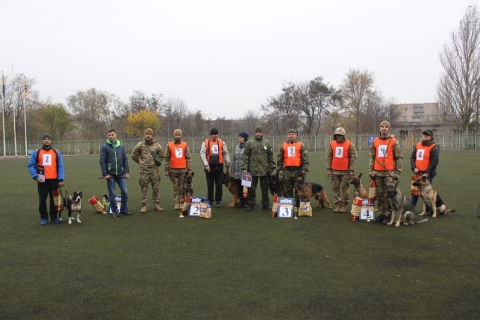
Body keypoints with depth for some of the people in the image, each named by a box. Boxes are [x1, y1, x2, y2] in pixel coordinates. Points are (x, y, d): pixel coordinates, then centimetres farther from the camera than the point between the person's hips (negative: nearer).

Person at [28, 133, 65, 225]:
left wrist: (61, 179, -6)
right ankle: (44, 218, 14)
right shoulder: (36, 152, 4)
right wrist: (35, 176, -10)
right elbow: (31, 165, 3)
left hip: (54, 180, 1)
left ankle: (54, 216, 19)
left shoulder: (56, 152, 5)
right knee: (42, 199, 3)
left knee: (54, 199, 7)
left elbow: (60, 167, 2)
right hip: (42, 180, -1)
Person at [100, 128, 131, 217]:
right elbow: (102, 161, -4)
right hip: (110, 175, -2)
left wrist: (127, 171, 2)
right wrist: (105, 174, -10)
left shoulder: (121, 146, 7)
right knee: (112, 194, 4)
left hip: (121, 174, 3)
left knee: (125, 191, 1)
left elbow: (125, 159, 9)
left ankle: (123, 209, 16)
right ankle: (115, 211, 17)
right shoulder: (104, 147, -1)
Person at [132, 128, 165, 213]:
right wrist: (140, 161, 8)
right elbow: (134, 155, 10)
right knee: (144, 188, 3)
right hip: (144, 170, -1)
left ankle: (156, 204, 14)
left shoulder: (156, 145, 3)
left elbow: (162, 155, 14)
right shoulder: (140, 144, 1)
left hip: (154, 169, 1)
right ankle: (144, 205, 11)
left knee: (156, 188, 5)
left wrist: (158, 161, 6)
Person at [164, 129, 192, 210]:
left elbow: (188, 158, 6)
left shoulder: (185, 145, 6)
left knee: (182, 187, 3)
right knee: (176, 188, 3)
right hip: (173, 170, 0)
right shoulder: (169, 145, 5)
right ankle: (176, 203, 8)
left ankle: (182, 203, 10)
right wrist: (166, 170, 1)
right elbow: (167, 158, 5)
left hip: (183, 170, 0)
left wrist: (189, 169, 1)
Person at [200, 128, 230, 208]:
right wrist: (206, 165, -15)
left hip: (219, 166, 1)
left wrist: (227, 161, -2)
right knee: (210, 185, 7)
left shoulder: (221, 142, 5)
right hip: (209, 167, -1)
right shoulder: (205, 142, -2)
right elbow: (202, 154, -7)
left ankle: (218, 200, 13)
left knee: (219, 184, 3)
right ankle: (210, 200, 19)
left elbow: (225, 153, 11)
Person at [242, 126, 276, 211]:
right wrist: (244, 168, -6)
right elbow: (245, 156, 0)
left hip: (264, 170, 2)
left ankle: (265, 204, 20)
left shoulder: (267, 143, 7)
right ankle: (250, 204, 14)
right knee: (252, 189, 5)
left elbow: (270, 156, 9)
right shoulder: (250, 143, 1)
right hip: (252, 169, -2)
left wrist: (271, 167, 4)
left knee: (265, 188, 10)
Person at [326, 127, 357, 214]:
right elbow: (329, 157, 7)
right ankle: (338, 204, 14)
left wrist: (352, 170, -9)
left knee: (345, 188, 3)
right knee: (336, 187, 6)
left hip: (345, 171, -3)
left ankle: (344, 204, 13)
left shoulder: (349, 144, -4)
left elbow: (353, 157, -5)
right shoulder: (332, 144, 4)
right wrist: (328, 169, 3)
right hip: (334, 171, 3)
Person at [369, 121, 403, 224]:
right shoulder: (375, 141, 9)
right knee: (380, 194, 8)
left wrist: (397, 172, -5)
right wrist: (371, 171, 8)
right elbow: (372, 157, 13)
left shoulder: (394, 141, 0)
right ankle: (381, 213, 17)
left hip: (389, 172, -3)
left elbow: (399, 158, 0)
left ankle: (388, 215, 5)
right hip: (377, 172, 3)